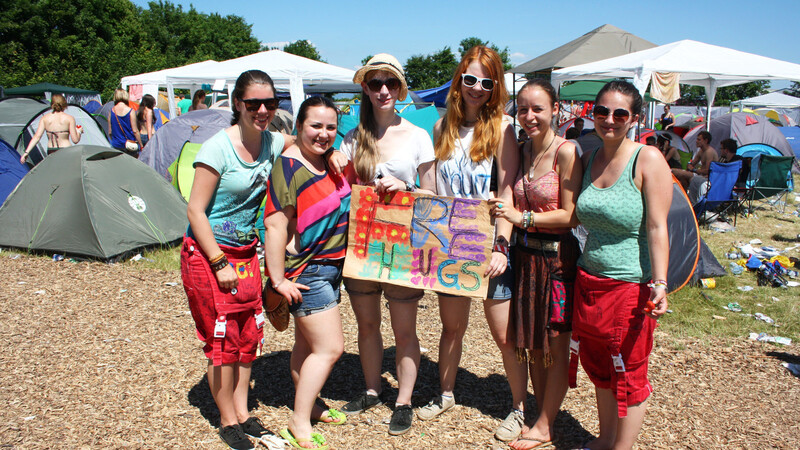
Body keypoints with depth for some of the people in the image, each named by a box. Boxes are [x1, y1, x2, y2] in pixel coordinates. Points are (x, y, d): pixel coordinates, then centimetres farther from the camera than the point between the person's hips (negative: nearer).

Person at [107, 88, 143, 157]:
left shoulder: (112, 111, 1)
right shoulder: (130, 111, -10)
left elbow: (109, 132, 7)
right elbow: (135, 131, -10)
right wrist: (141, 145, -1)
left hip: (116, 146, 3)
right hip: (130, 146, -3)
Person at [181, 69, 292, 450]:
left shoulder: (274, 143, 0)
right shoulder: (218, 148, -18)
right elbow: (195, 211, -16)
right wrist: (220, 264, -19)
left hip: (245, 252, 6)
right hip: (206, 252, -6)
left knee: (248, 334, 10)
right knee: (223, 339, 1)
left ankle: (243, 413, 25)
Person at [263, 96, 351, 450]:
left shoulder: (328, 161, 7)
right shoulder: (289, 167, -18)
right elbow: (275, 226, -21)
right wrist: (278, 280, -22)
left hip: (330, 266, 8)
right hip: (305, 271, -8)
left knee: (308, 343, 20)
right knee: (330, 347, -6)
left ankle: (309, 404, 35)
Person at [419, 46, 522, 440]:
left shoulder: (501, 129, -8)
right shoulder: (443, 127, 6)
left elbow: (509, 194, -13)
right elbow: (435, 188, 11)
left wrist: (501, 247, -20)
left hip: (488, 244, -4)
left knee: (504, 335, 3)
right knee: (452, 325, 17)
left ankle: (520, 407, 22)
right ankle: (445, 394, 37)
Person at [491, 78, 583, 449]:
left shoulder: (566, 151, -13)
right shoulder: (522, 152, 8)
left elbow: (570, 215, -15)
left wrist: (524, 218, -15)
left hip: (558, 256, -7)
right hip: (525, 255, 7)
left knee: (556, 347, 5)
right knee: (532, 343, 14)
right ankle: (542, 415, 31)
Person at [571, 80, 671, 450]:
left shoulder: (648, 160, -11)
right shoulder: (589, 160, 8)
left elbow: (657, 228, -16)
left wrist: (659, 285, -23)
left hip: (631, 285, -6)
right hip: (588, 282, 6)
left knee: (629, 376, 7)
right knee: (600, 368, 18)